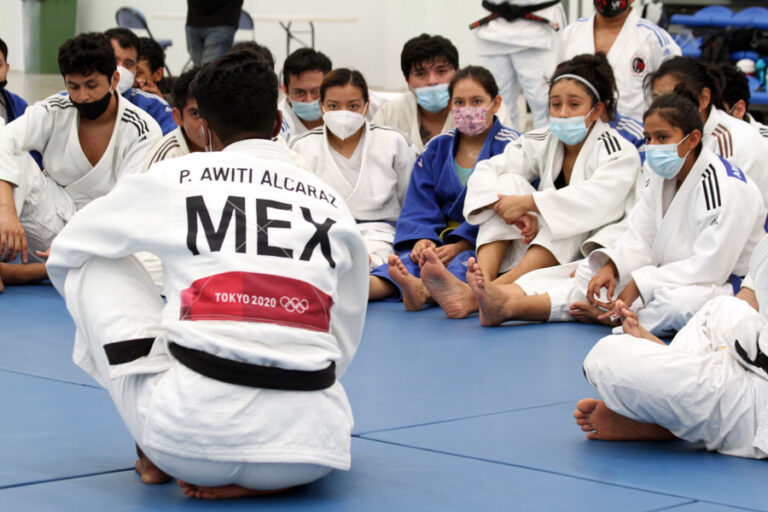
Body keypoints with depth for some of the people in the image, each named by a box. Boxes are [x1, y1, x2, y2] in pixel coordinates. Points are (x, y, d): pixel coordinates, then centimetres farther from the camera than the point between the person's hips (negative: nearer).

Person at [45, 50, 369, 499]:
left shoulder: (175, 178, 9)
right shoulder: (332, 204, 15)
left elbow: (66, 253, 25)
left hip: (190, 439, -3)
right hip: (304, 446, 3)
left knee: (95, 266, 20)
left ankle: (153, 454, 20)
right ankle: (255, 478, 13)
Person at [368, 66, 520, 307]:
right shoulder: (437, 147, 16)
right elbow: (419, 203, 8)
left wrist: (460, 245, -23)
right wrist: (422, 238, -14)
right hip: (442, 237, 4)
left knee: (463, 261, -37)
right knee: (413, 255, -29)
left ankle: (422, 290, -69)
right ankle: (370, 285, -60)